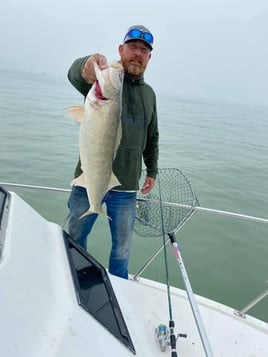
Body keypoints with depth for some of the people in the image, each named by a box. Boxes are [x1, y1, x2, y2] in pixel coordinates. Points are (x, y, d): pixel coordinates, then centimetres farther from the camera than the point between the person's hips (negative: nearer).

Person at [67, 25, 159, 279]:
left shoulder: (149, 93, 11)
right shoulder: (103, 78, -4)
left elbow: (152, 137, 19)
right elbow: (74, 74, -28)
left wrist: (152, 171, 14)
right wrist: (87, 66, -51)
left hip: (126, 187, 3)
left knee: (122, 248, 14)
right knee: (75, 239, 15)